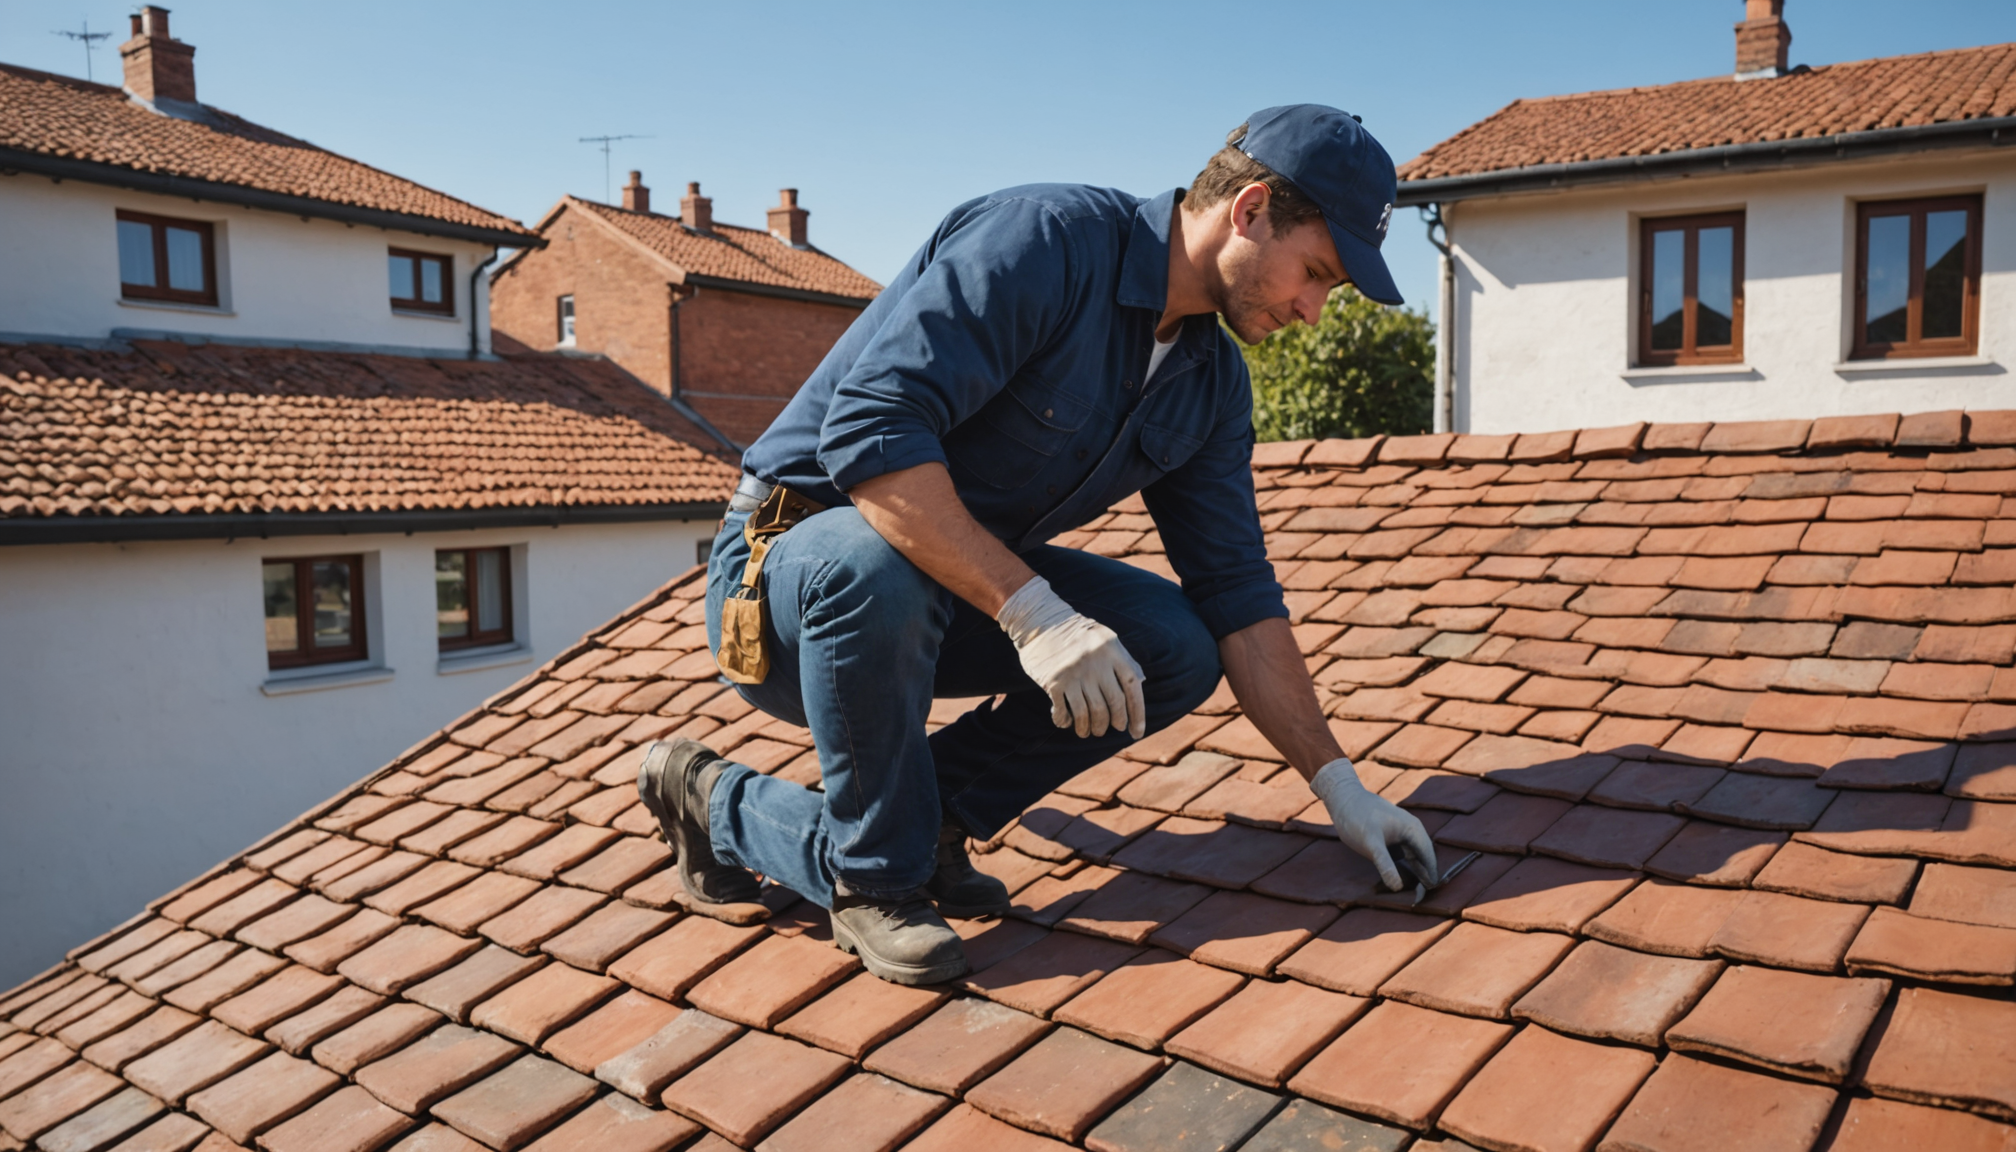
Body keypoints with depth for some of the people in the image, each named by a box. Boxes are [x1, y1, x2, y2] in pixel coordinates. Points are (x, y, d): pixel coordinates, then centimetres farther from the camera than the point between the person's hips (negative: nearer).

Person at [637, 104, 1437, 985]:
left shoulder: (1211, 382, 3)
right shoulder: (1042, 241, -23)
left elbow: (1236, 591, 4)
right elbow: (870, 428, -33)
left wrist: (1337, 782, -2)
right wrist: (1031, 610, -37)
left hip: (972, 583, 7)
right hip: (793, 561, -7)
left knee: (1177, 649, -9)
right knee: (875, 559, -41)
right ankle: (875, 873, -11)